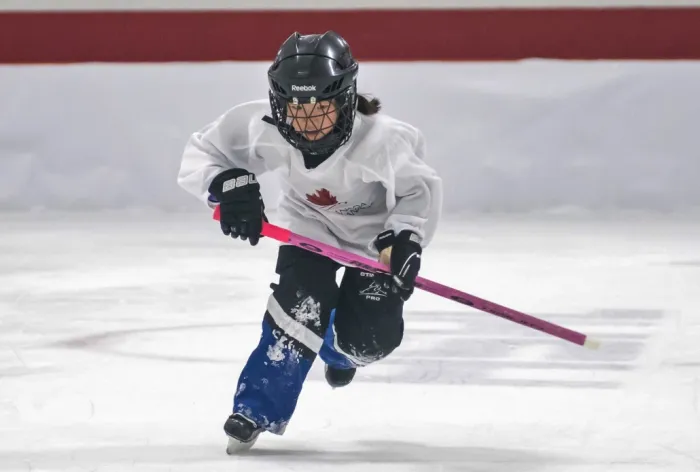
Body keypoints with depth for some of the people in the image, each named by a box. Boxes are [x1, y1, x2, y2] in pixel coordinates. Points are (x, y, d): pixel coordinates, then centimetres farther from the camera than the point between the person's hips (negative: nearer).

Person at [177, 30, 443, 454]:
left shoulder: (380, 140, -38)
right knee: (302, 302, -24)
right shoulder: (262, 128, -33)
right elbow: (202, 154, -20)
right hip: (310, 224, 1)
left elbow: (421, 190, -20)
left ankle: (340, 349, 27)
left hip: (375, 232, -1)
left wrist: (405, 238, -34)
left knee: (372, 336, -13)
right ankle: (258, 408, -14)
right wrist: (228, 185, -39)